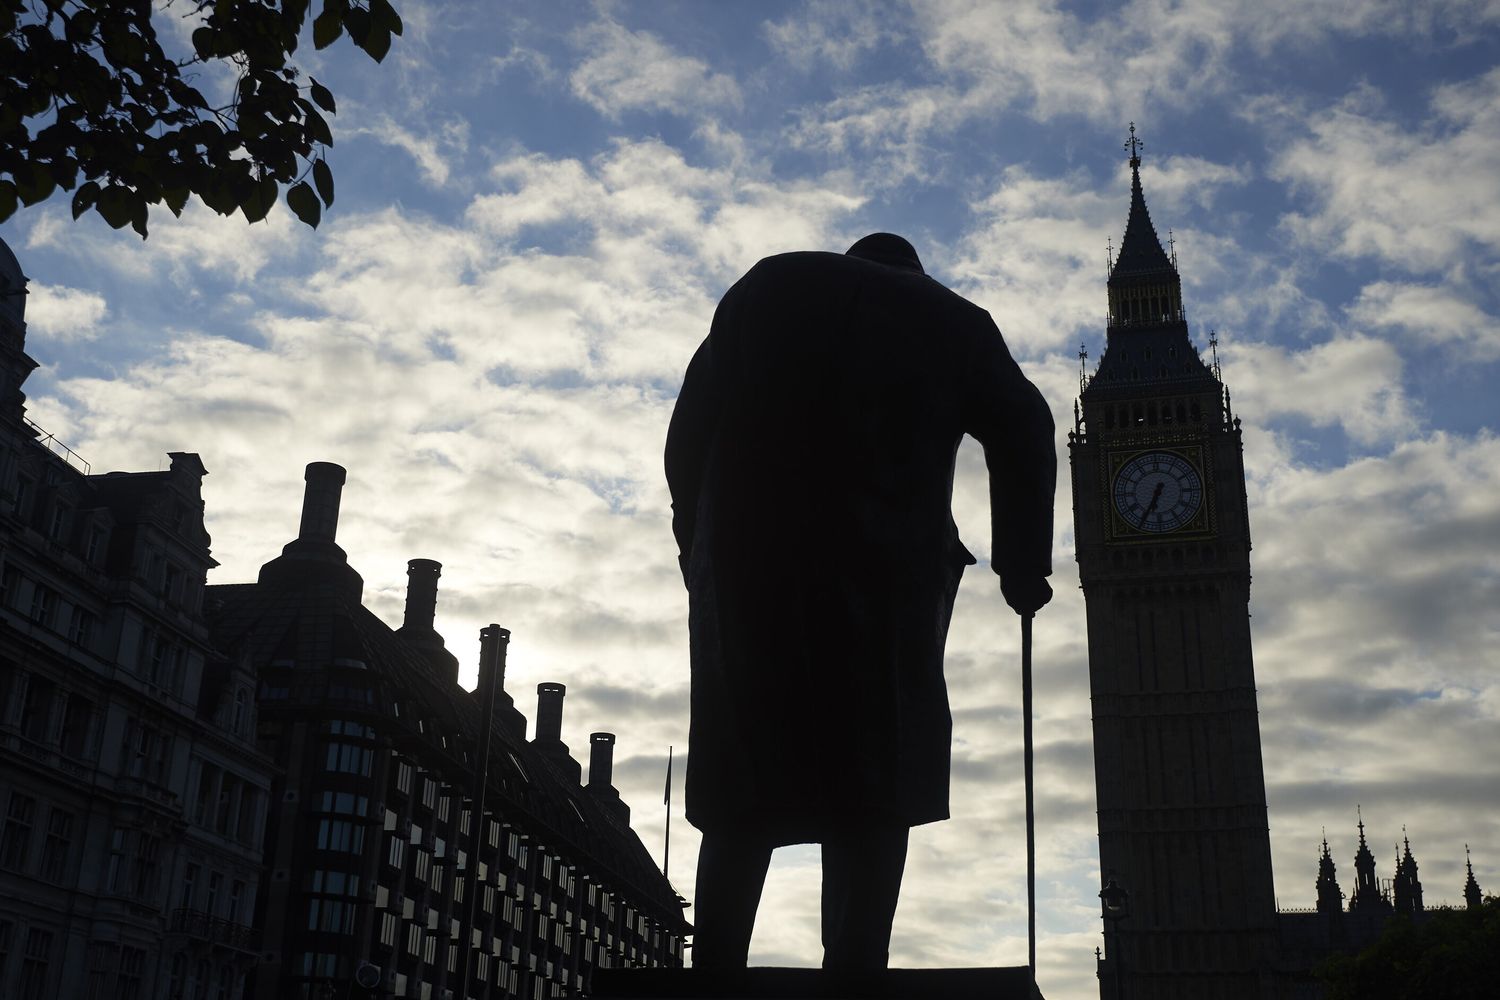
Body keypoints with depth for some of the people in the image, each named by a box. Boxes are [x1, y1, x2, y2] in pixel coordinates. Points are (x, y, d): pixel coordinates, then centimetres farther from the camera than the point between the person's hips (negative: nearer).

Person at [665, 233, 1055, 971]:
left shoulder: (763, 287, 22)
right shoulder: (951, 319, 19)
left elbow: (688, 434, 13)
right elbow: (1024, 435, 7)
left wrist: (699, 550, 15)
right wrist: (1023, 569, 10)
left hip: (744, 565, 2)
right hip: (883, 573, -1)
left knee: (742, 798, 6)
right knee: (871, 798, -2)